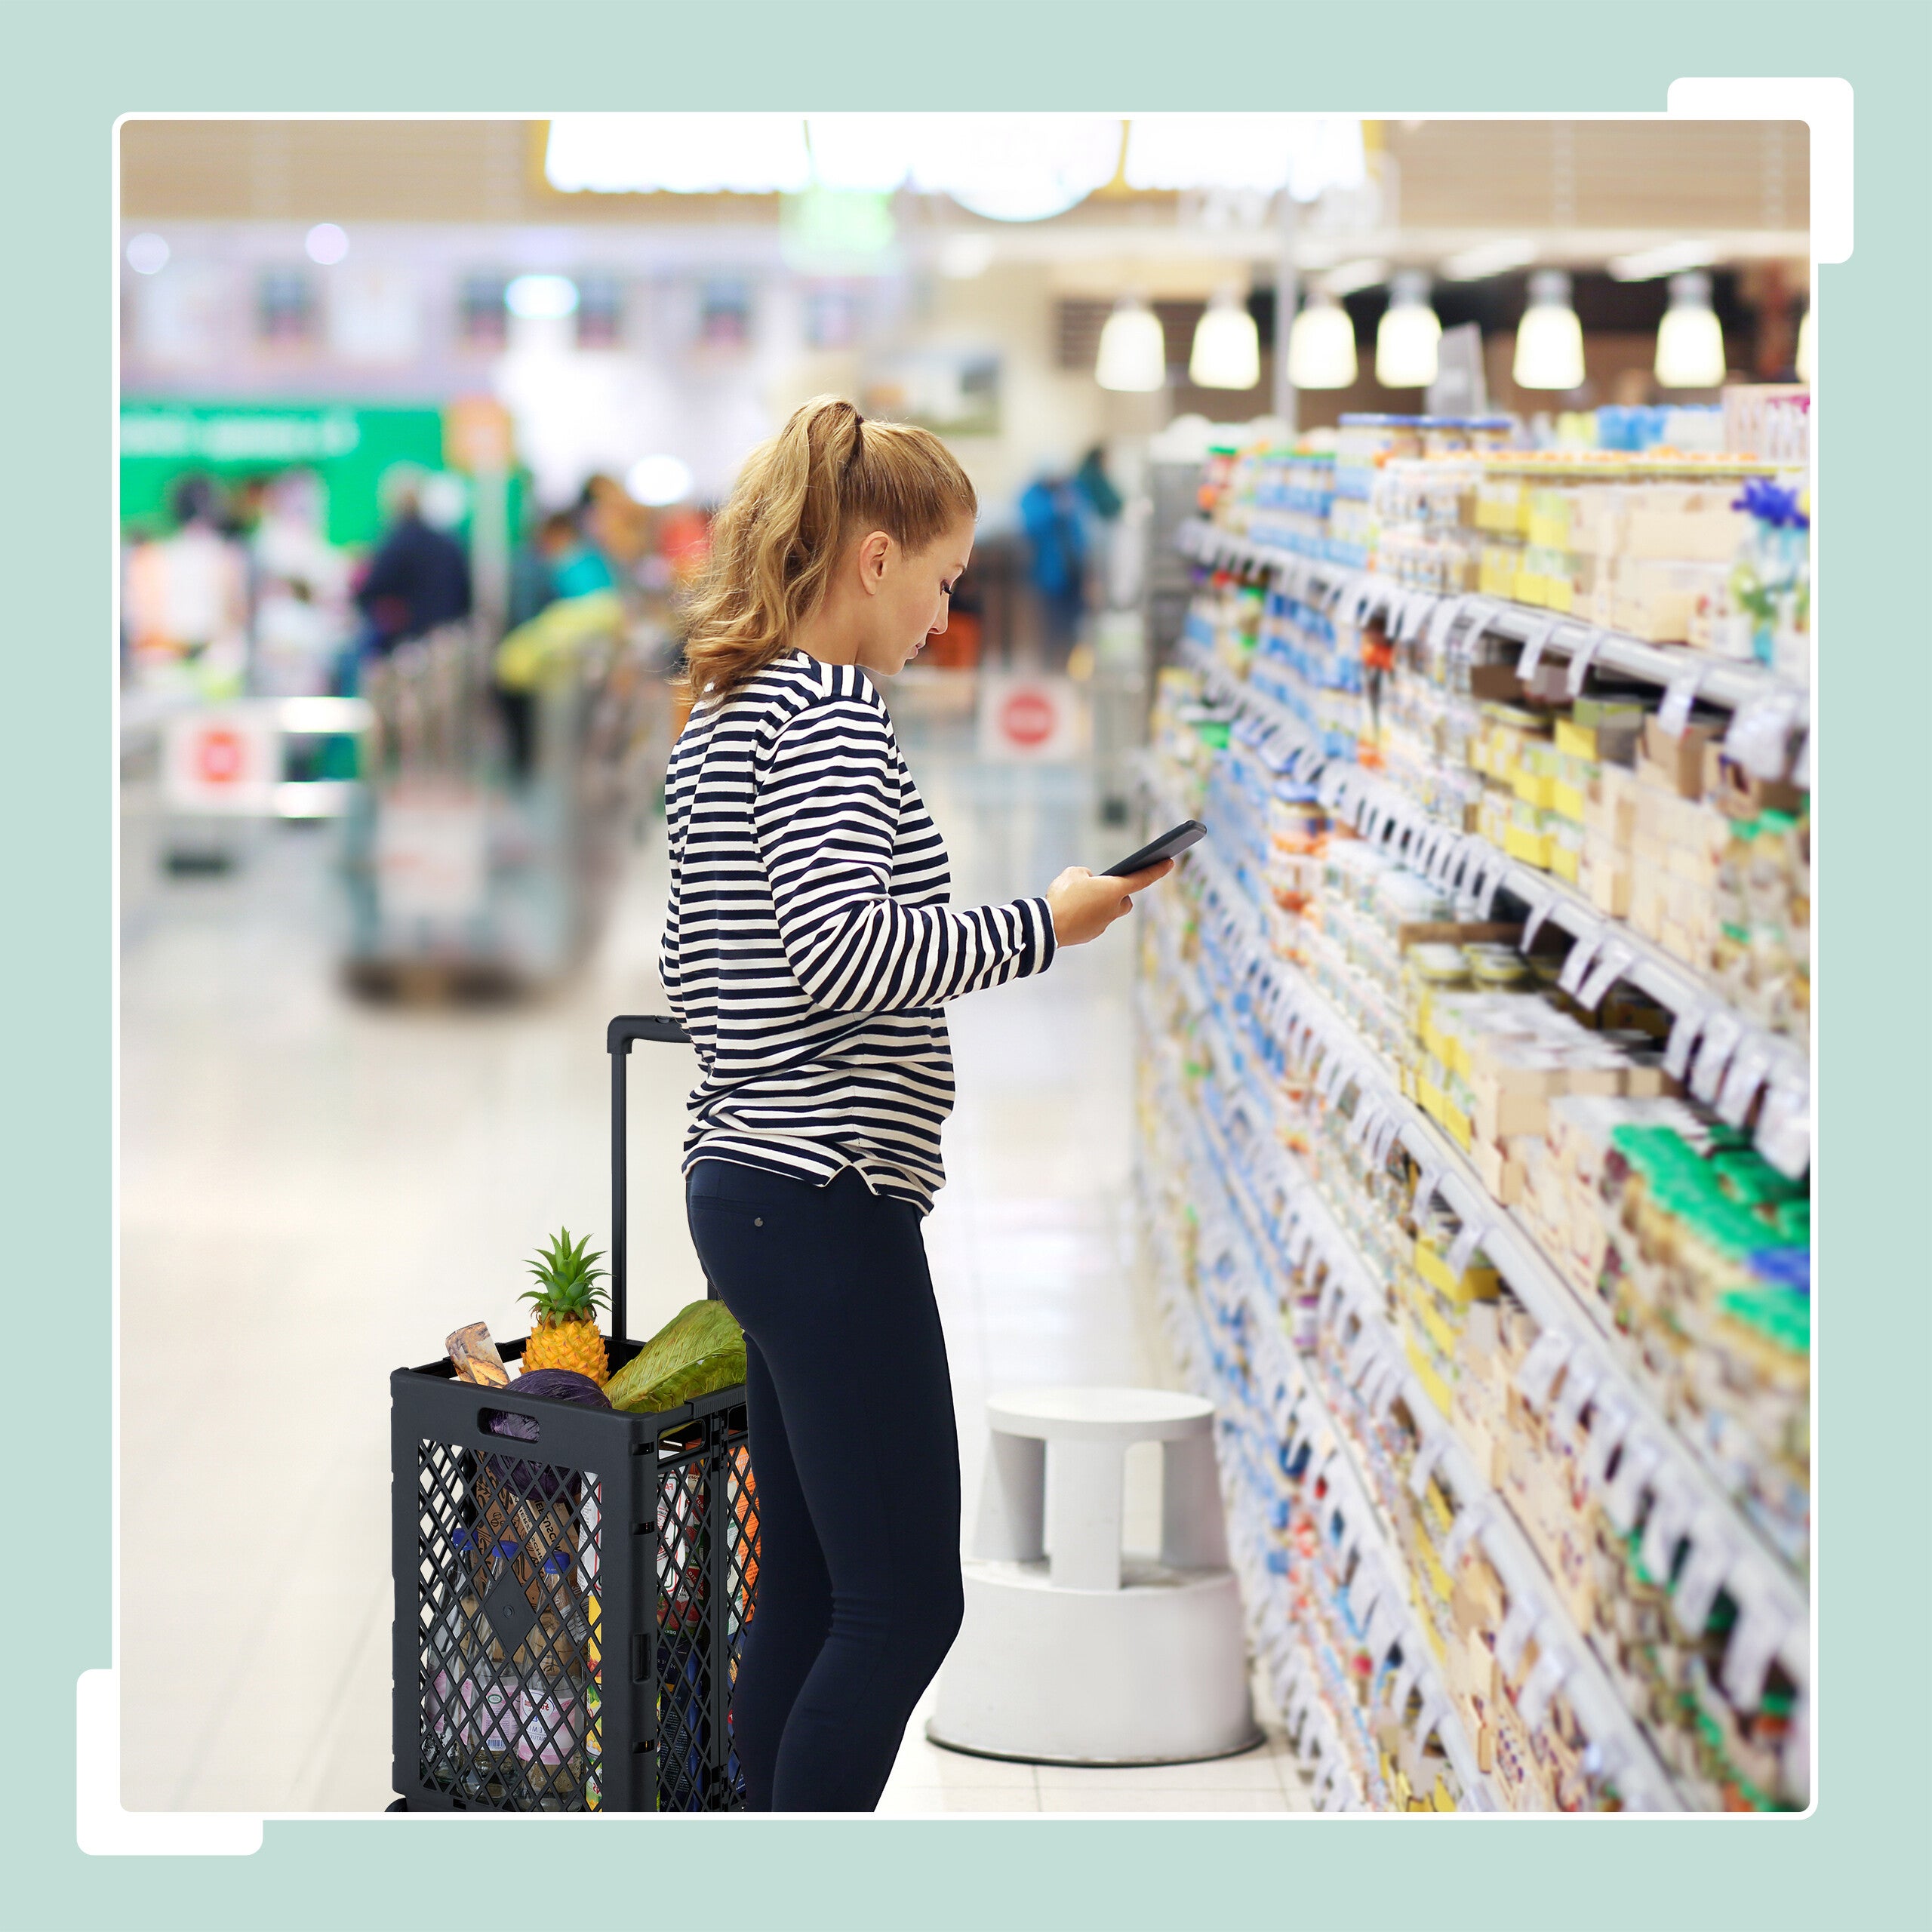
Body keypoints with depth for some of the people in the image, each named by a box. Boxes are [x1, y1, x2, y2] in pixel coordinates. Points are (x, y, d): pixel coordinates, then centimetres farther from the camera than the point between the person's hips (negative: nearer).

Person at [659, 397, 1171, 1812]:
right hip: (827, 1199, -10)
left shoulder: (715, 722, 15)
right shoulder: (831, 708, -13)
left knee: (810, 1587, 13)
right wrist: (1043, 925, -17)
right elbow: (840, 949, -25)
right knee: (908, 1599, -6)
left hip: (742, 1179, 10)